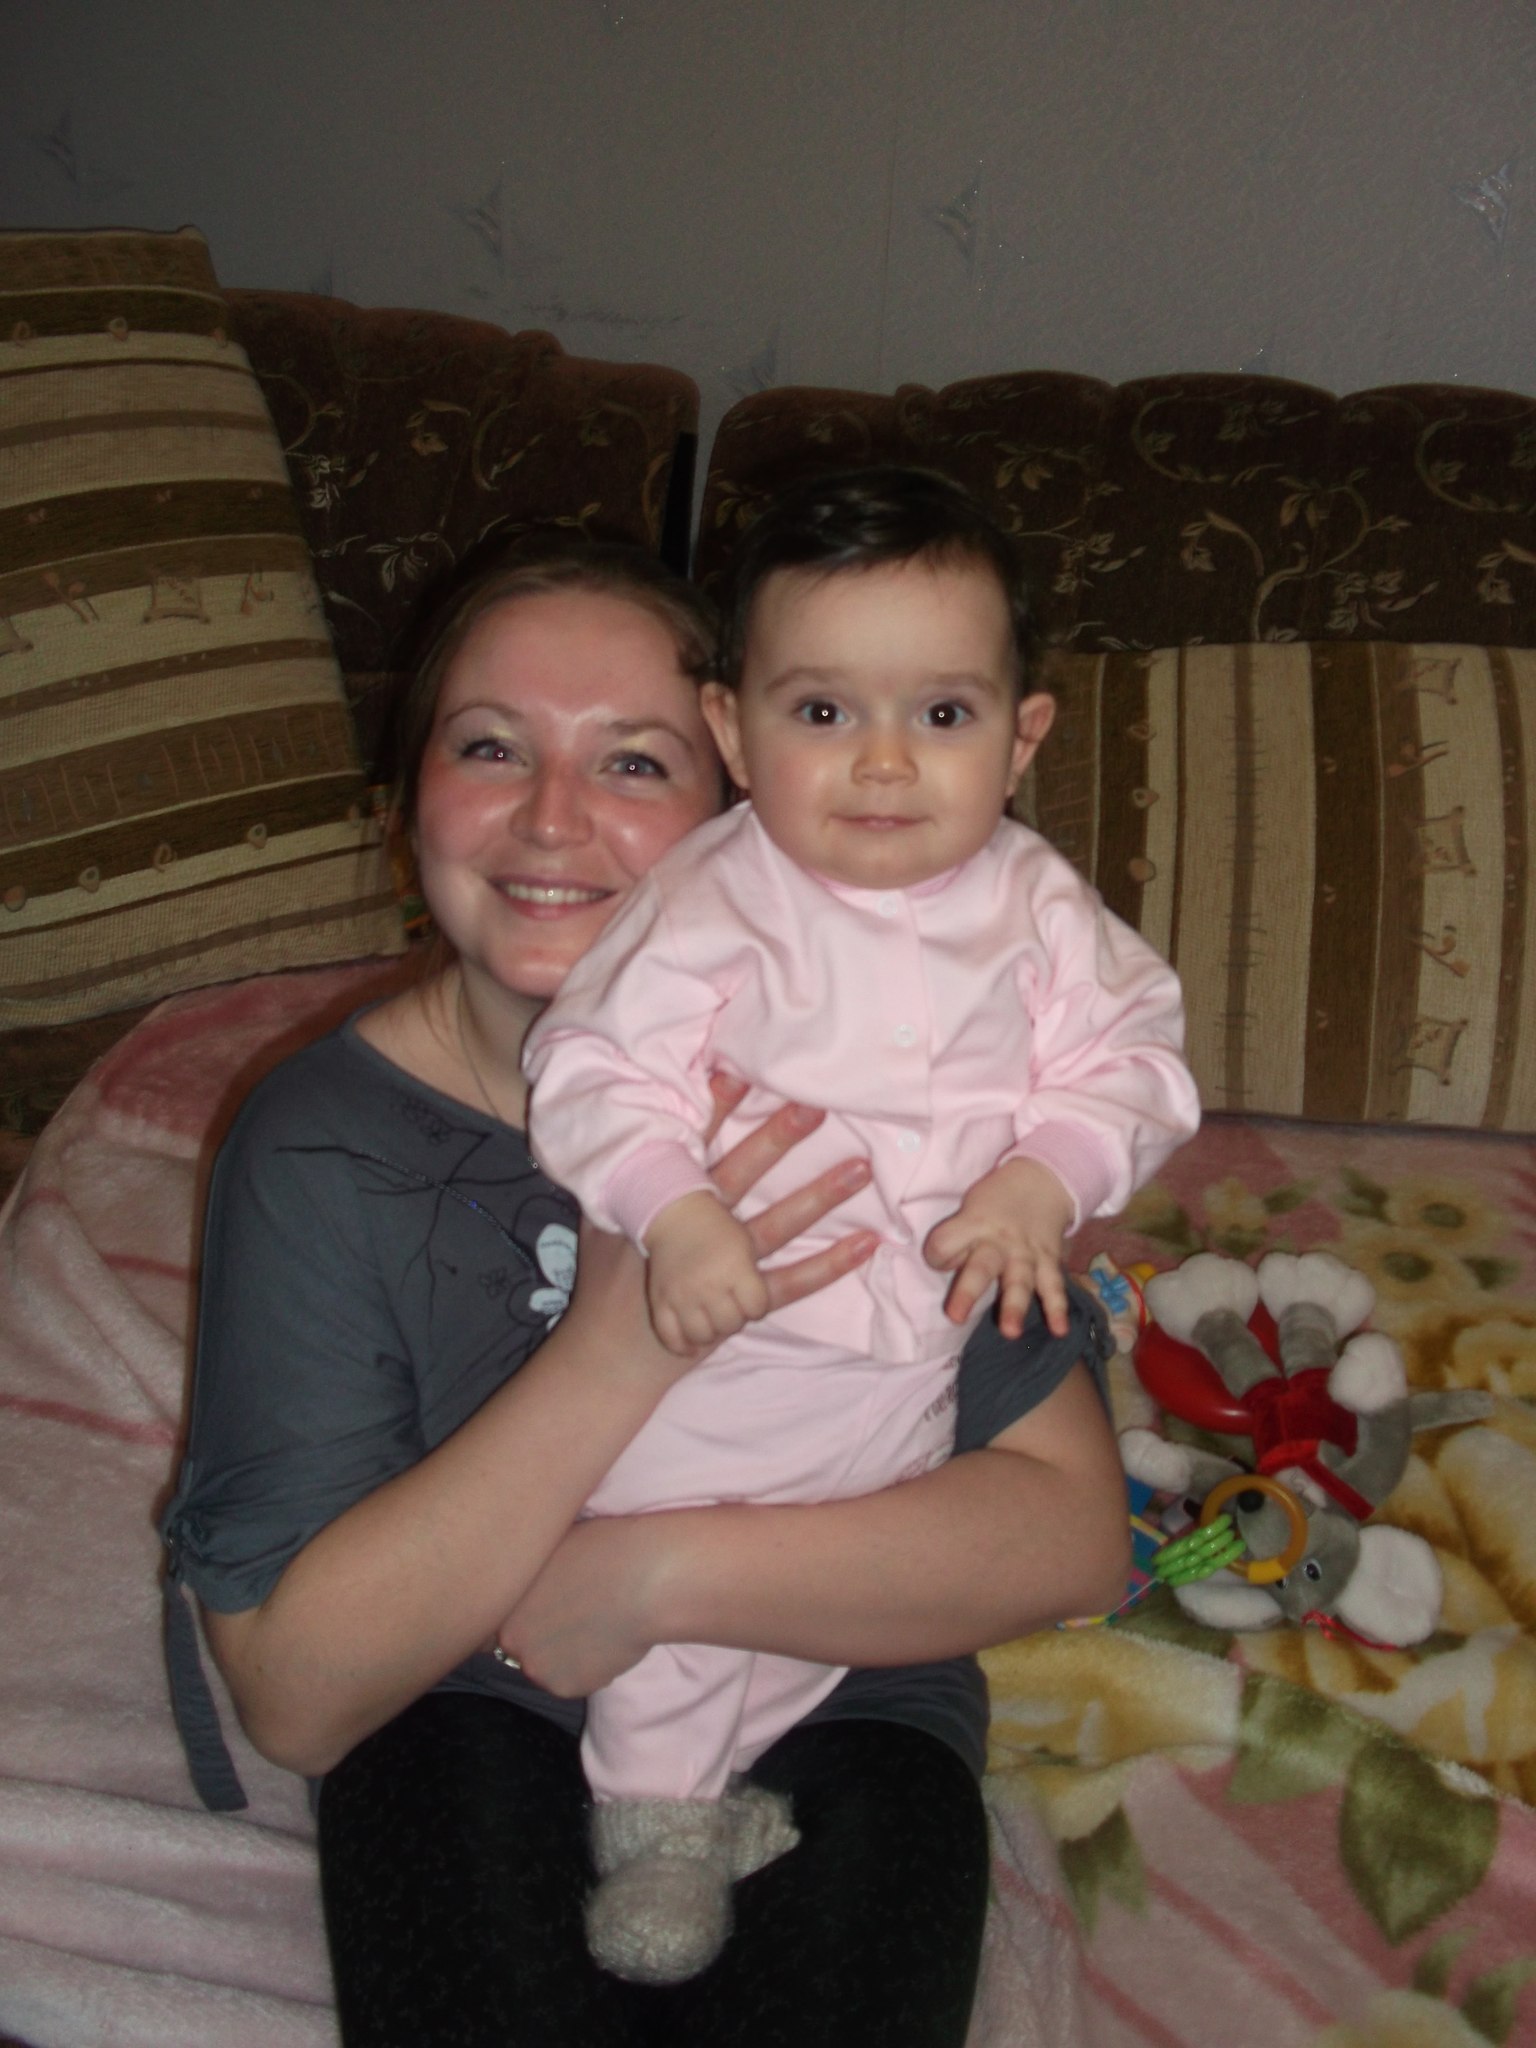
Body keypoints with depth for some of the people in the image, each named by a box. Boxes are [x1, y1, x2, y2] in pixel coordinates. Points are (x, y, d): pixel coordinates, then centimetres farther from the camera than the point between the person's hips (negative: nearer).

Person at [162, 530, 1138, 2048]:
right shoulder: (318, 1142, -13)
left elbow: (1073, 1534, -15)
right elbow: (292, 1700, -17)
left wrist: (651, 1575, -25)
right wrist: (615, 1355, -29)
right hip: (470, 1713, 0)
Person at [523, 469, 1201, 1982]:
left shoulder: (1038, 909, -8)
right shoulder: (713, 903, -20)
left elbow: (1128, 1059, -6)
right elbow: (595, 1065, -20)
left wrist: (1042, 1184, -23)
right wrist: (677, 1213, -35)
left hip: (914, 1361, 4)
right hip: (716, 1341, -4)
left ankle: (705, 1780, 51)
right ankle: (654, 1818, 41)